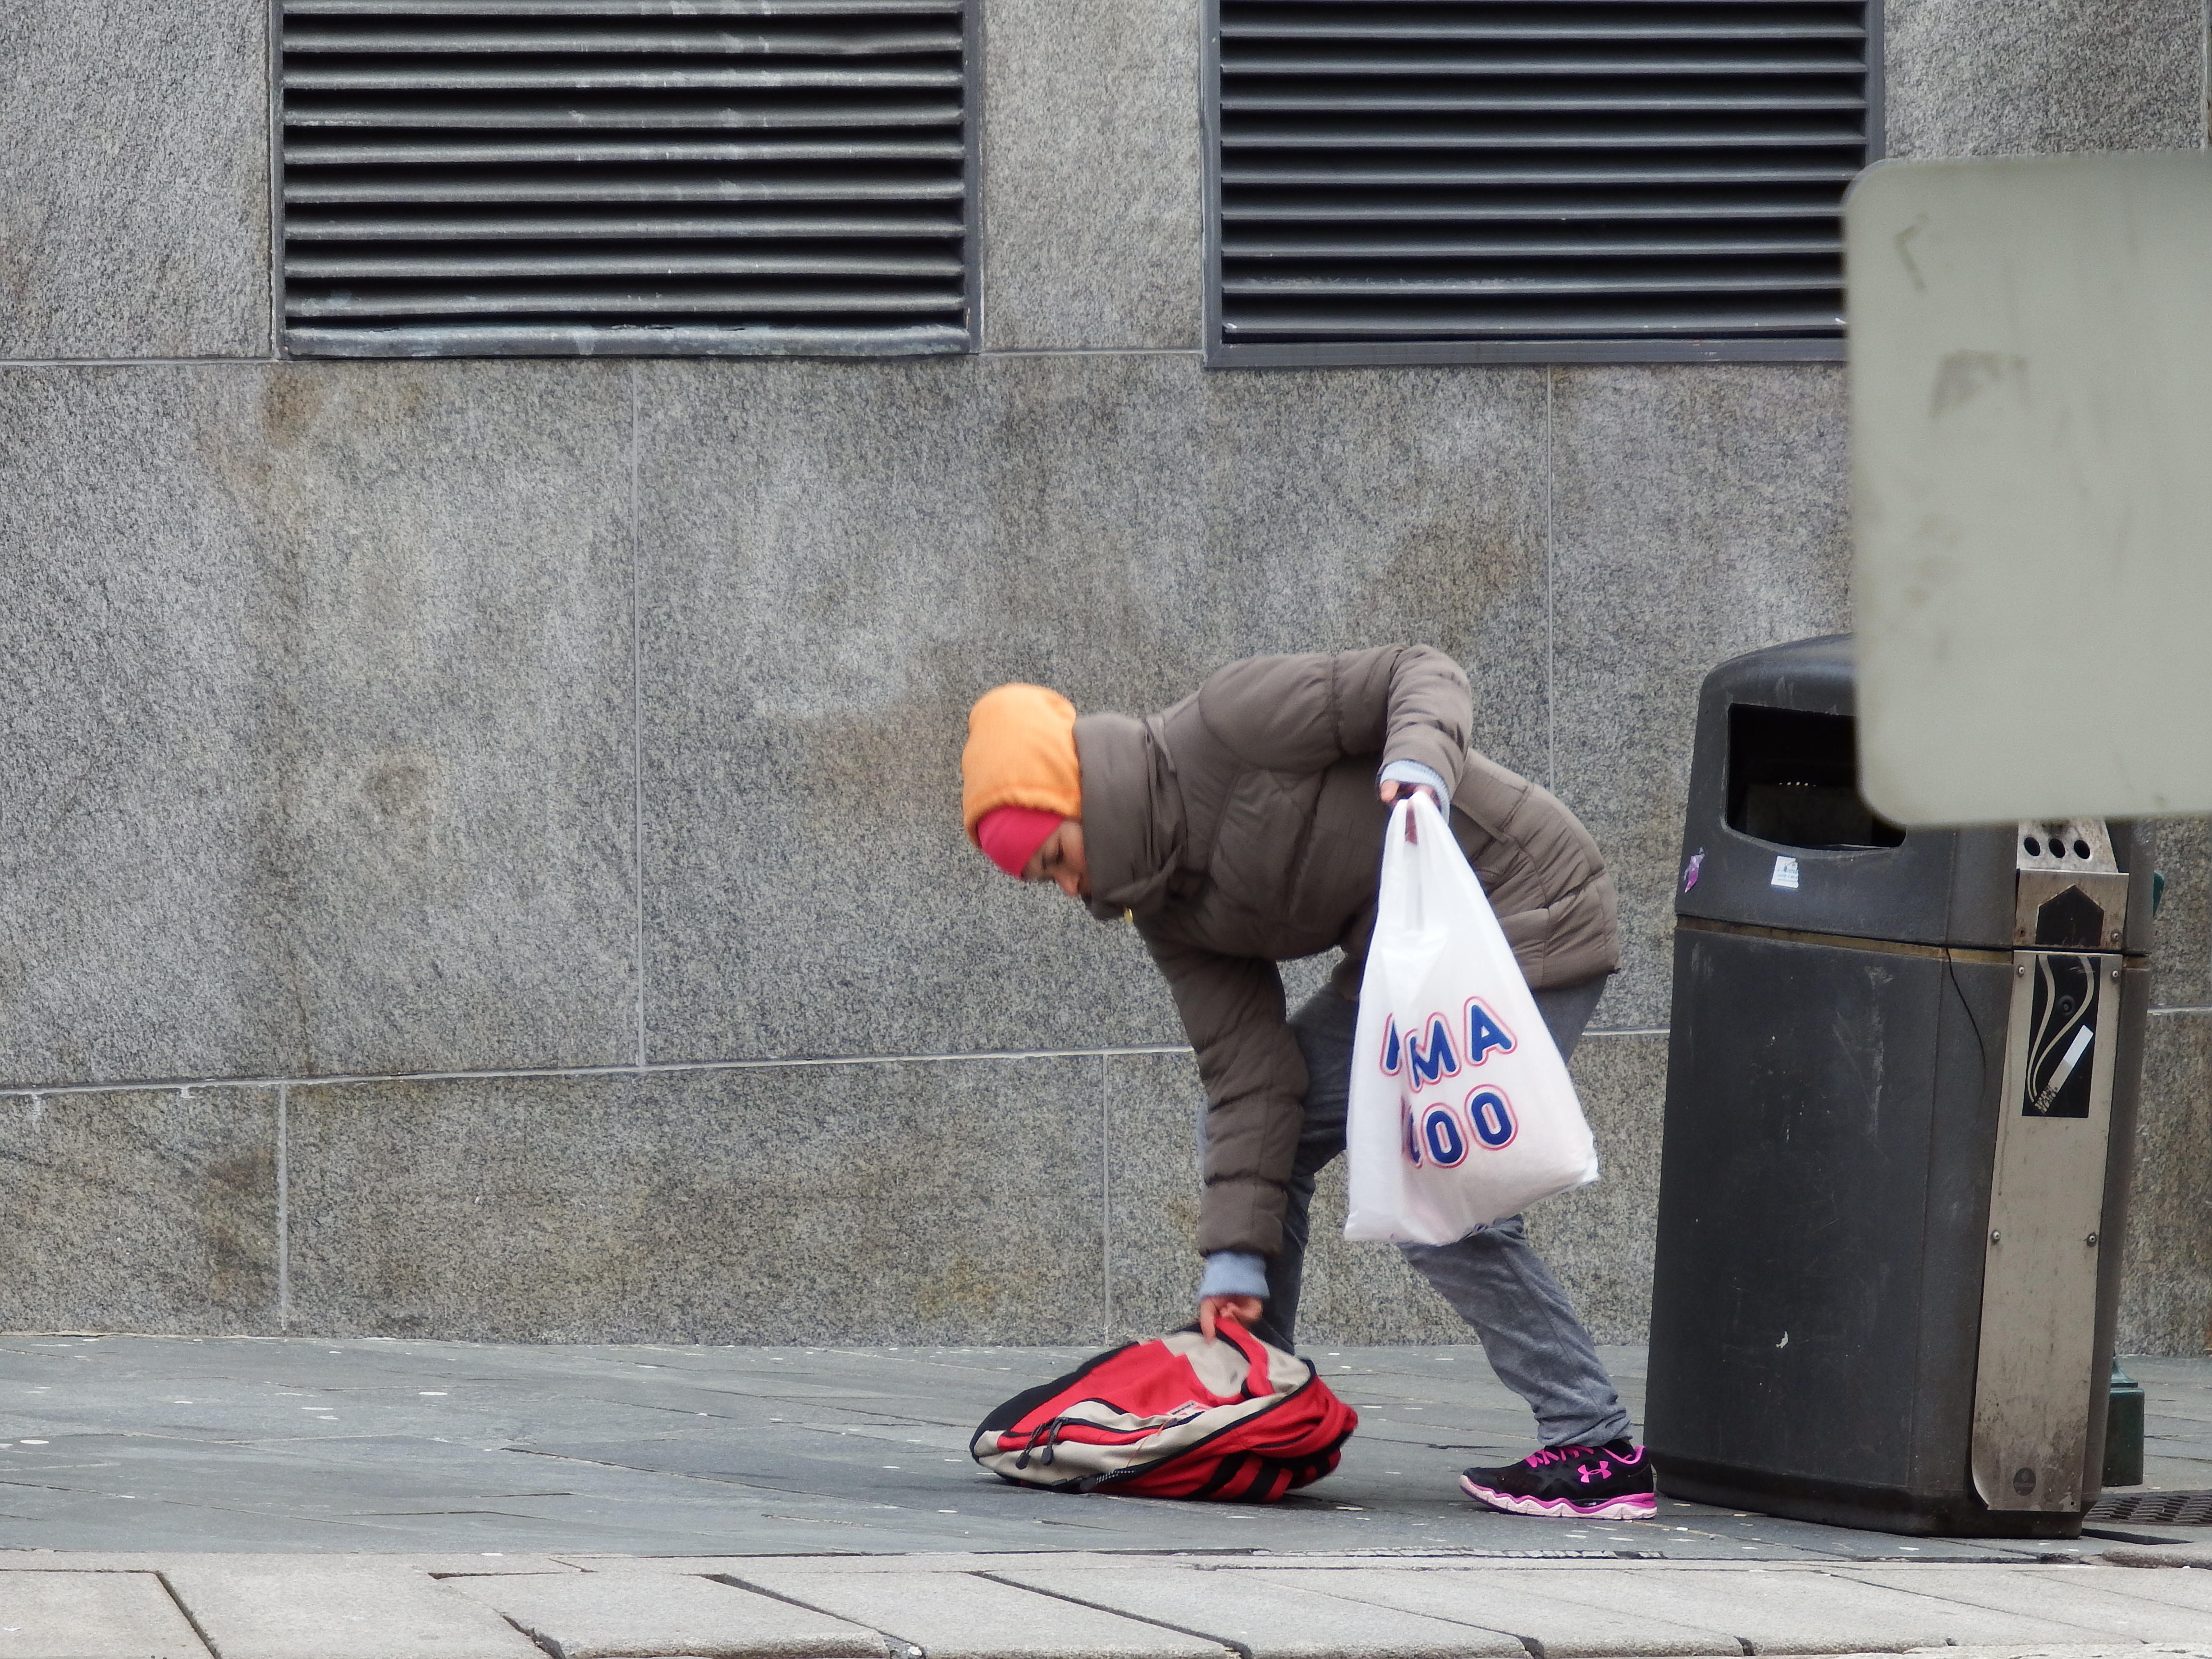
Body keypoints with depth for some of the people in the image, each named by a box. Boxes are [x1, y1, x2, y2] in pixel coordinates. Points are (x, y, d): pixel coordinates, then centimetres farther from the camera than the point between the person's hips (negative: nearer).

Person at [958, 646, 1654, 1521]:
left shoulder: (1230, 724, -20)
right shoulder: (1167, 907, 4)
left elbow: (1421, 676, -16)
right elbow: (1251, 1069, 0)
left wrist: (1418, 763, -38)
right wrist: (1234, 1255, -7)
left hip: (1521, 910, -9)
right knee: (1239, 1131, 10)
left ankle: (1598, 1449, -14)